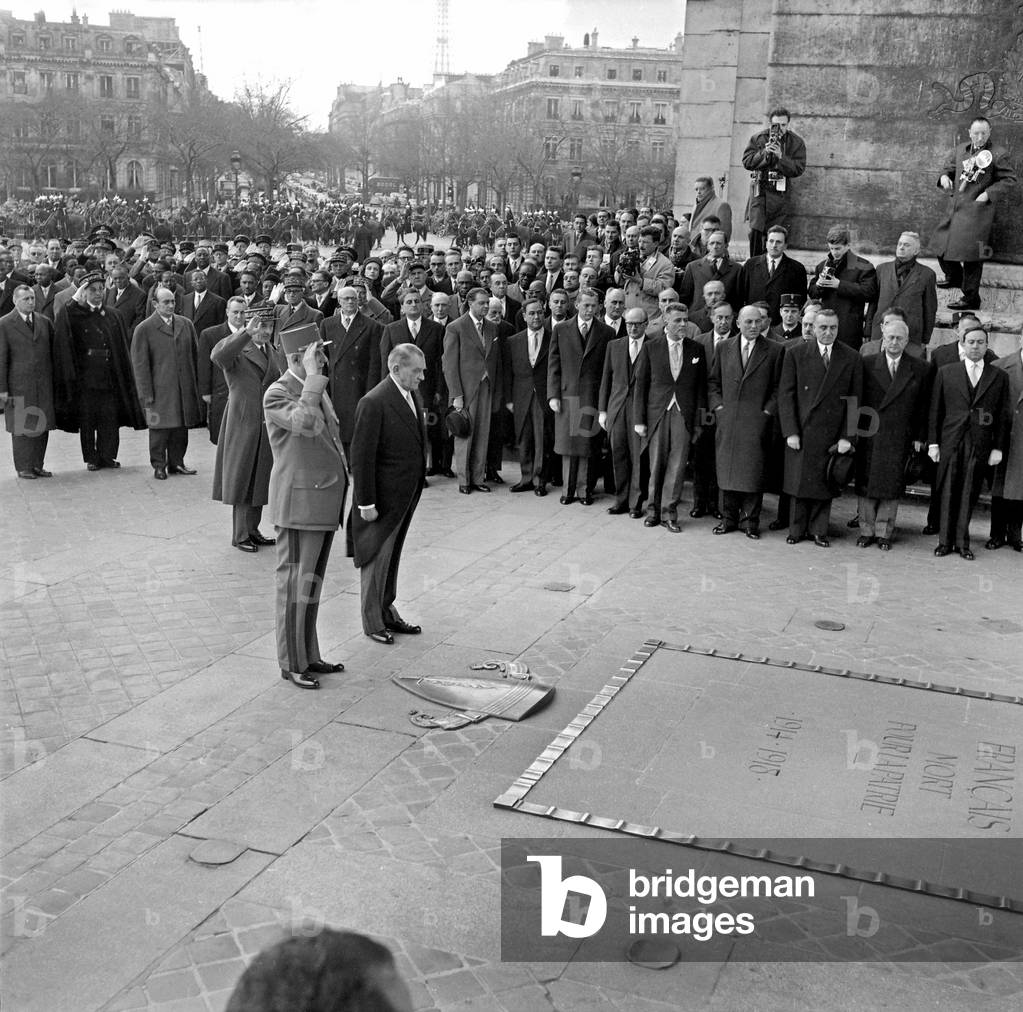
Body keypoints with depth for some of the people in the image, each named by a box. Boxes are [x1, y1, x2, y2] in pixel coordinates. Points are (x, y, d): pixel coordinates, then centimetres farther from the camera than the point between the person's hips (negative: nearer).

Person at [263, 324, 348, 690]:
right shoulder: (277, 394, -13)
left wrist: (340, 479, 21)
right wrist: (313, 378, -27)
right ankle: (292, 664, 9)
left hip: (325, 501, 9)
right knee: (294, 583, -1)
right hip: (299, 502, -9)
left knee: (311, 582, 16)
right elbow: (306, 425, -33)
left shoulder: (316, 389, 14)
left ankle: (309, 656, 26)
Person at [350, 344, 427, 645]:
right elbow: (361, 456, -20)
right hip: (384, 497, -8)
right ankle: (372, 622, 20)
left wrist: (417, 487, 11)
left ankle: (387, 613, 33)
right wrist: (366, 503, -19)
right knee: (377, 558, 6)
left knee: (392, 556, 20)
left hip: (406, 496, 8)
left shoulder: (411, 395, 7)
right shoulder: (374, 403, -21)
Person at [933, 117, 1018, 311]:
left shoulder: (998, 154, -7)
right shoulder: (959, 151, 9)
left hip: (977, 210, -6)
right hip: (956, 208, 6)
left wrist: (988, 193, -14)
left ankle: (971, 298, 2)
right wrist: (944, 177, -3)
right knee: (941, 244, 17)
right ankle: (954, 277, 43)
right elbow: (948, 168, 21)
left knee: (970, 254, -7)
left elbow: (1009, 179, -3)